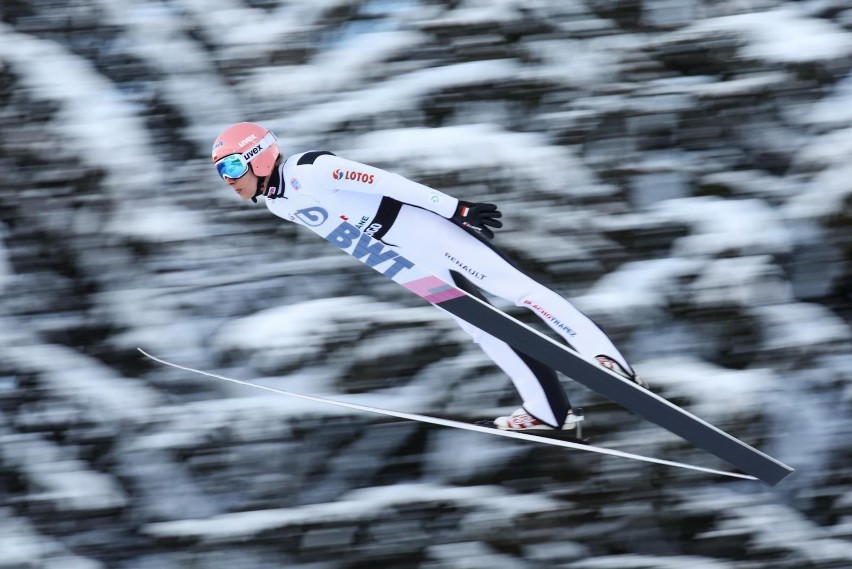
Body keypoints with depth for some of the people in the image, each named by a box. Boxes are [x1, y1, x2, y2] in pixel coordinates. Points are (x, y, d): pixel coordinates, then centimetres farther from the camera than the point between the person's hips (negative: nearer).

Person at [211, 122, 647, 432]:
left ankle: (604, 357, -20)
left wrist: (457, 208, -25)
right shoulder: (275, 205, 4)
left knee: (512, 287, -15)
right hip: (407, 254, 8)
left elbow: (386, 182, -25)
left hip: (424, 225, -8)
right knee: (475, 320, 7)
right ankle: (548, 410, 8)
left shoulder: (311, 172, -24)